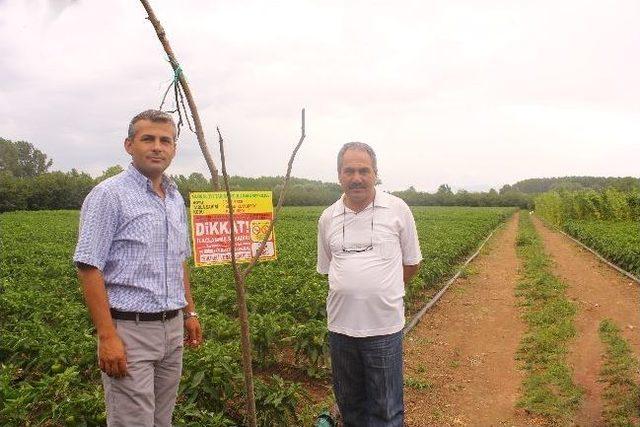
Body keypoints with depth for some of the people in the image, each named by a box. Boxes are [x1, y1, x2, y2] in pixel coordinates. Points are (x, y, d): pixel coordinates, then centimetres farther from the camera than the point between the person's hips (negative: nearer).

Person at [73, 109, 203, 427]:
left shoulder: (176, 200, 12)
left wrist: (190, 312, 18)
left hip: (172, 328, 7)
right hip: (129, 329, -7)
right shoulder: (109, 195, -10)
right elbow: (89, 268, -15)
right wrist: (107, 337, -19)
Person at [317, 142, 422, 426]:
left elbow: (411, 263, 6)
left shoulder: (398, 210, -5)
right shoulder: (328, 218, 3)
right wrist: (354, 289, 8)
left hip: (384, 327, -3)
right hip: (340, 326, 3)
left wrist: (384, 289, 7)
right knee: (349, 403, 19)